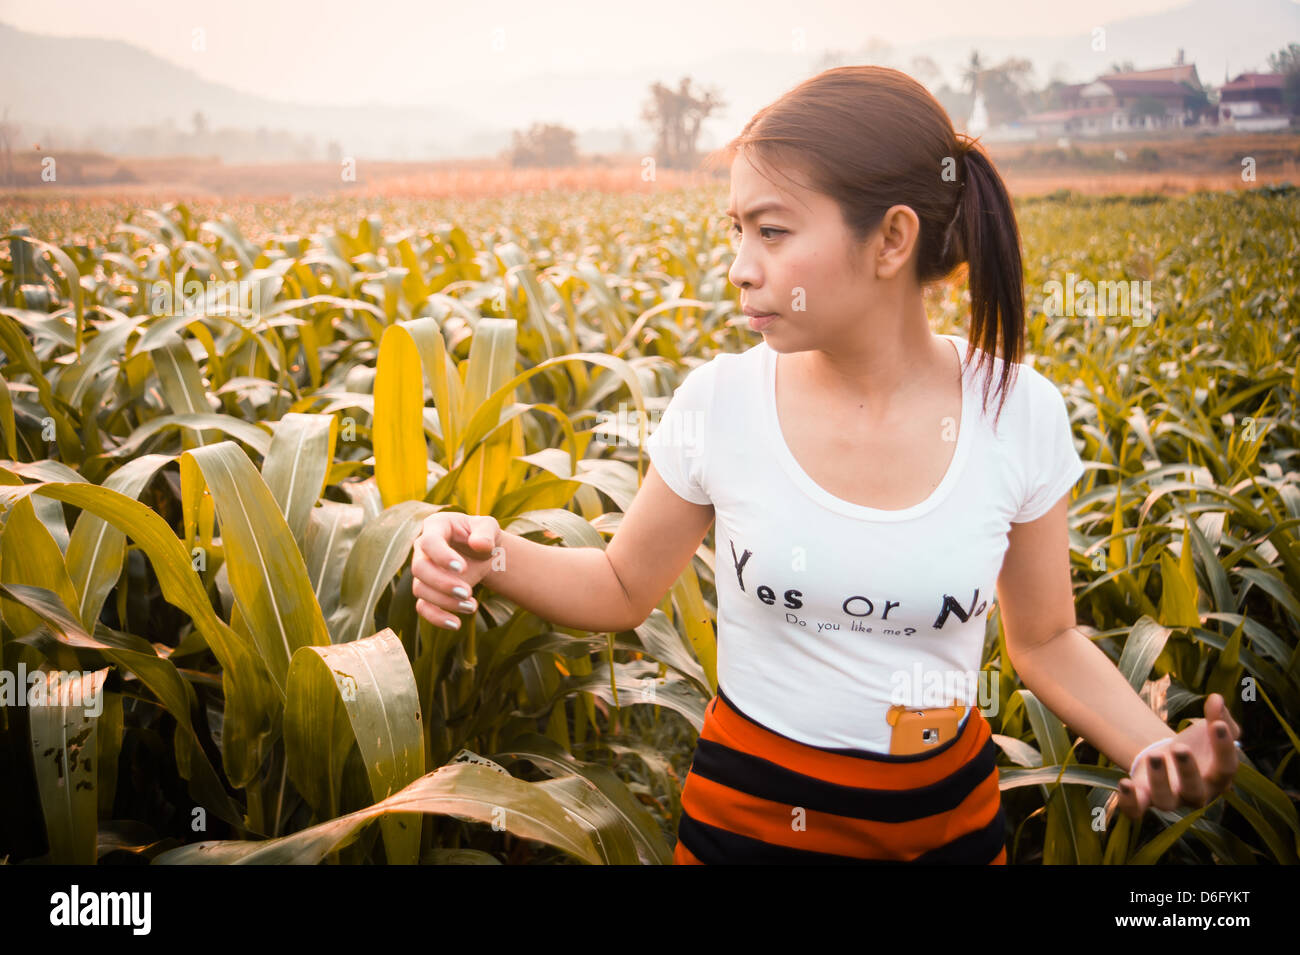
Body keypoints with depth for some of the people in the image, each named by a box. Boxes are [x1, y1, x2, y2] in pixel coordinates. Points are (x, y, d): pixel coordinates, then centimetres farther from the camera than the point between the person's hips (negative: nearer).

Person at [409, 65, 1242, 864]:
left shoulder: (1019, 414, -13)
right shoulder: (719, 404, -15)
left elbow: (1046, 639, 0)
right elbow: (623, 590, -1)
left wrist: (1154, 745, -17)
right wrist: (492, 556, -19)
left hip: (949, 815, 1)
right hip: (753, 816, -1)